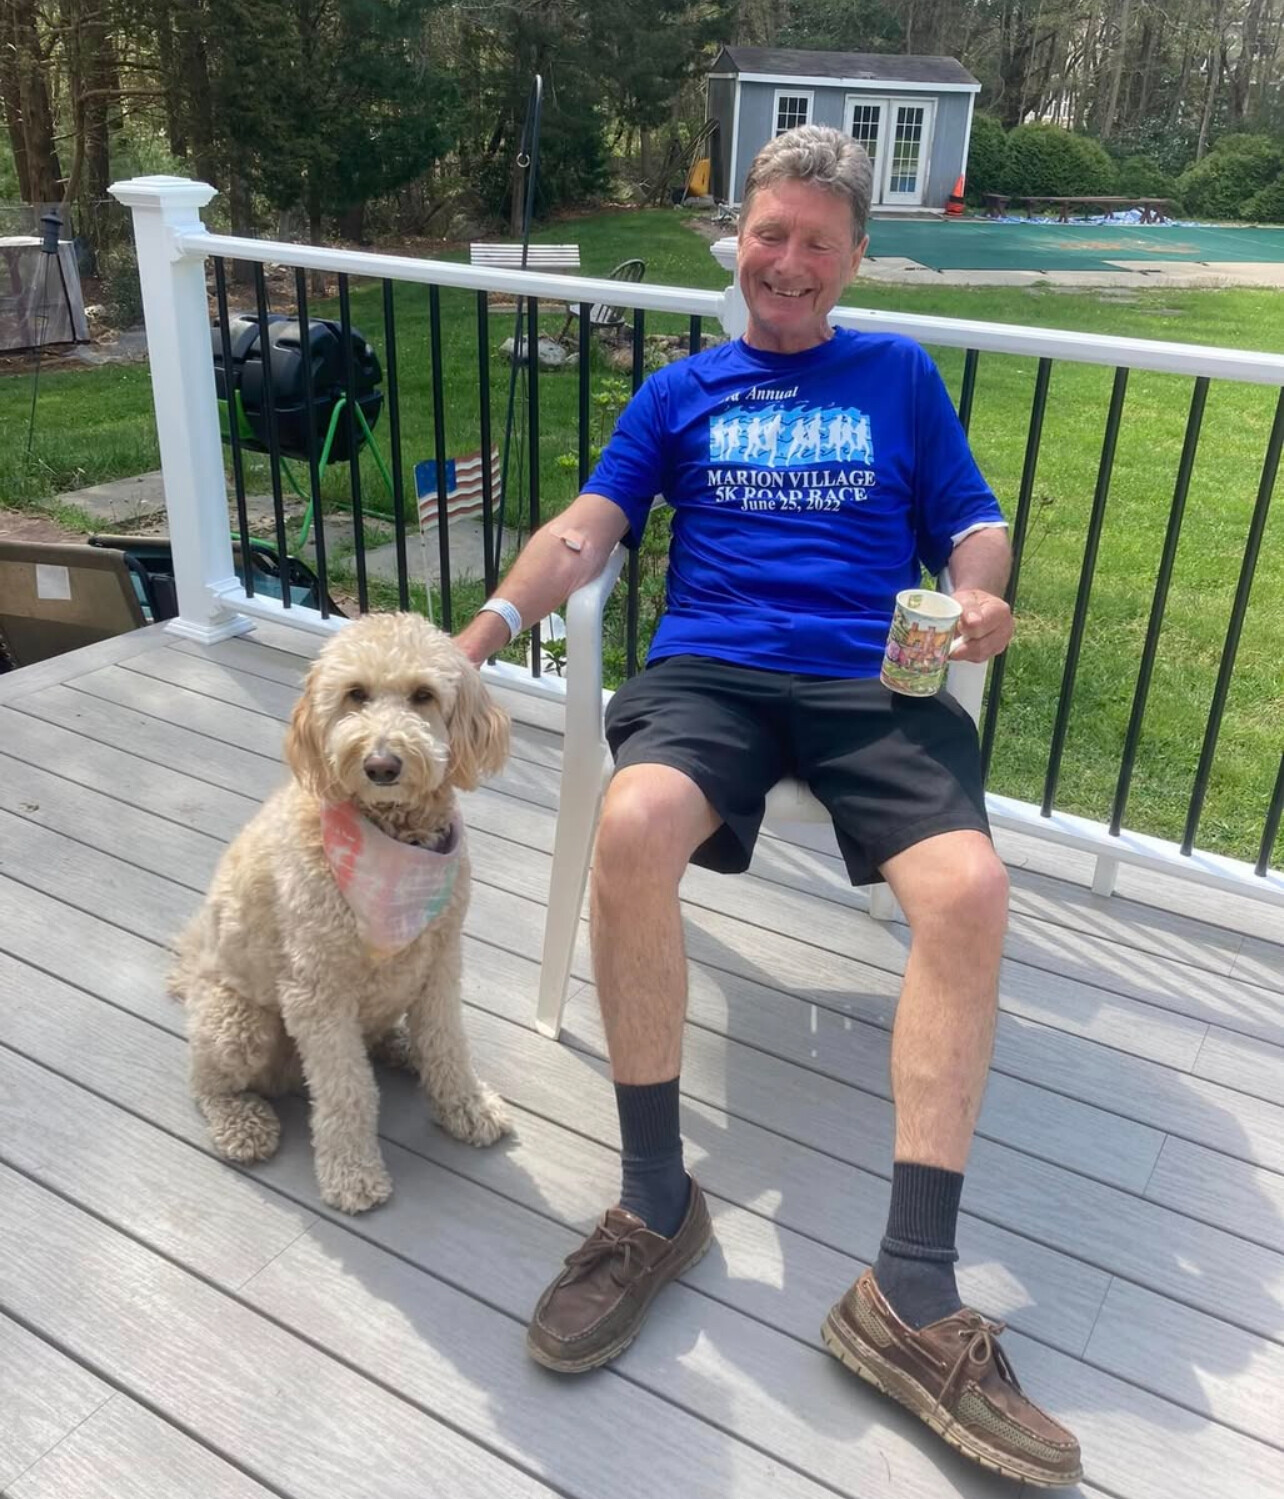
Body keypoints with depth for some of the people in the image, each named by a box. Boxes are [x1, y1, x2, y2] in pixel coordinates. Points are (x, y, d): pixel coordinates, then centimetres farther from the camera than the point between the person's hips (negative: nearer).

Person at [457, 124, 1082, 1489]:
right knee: (631, 829, -35)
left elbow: (976, 527, 18)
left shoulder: (900, 376, 23)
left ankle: (910, 1293, -22)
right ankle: (656, 1200, -17)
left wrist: (978, 596, -7)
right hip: (709, 670, 0)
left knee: (969, 889, -29)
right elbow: (583, 532, 8)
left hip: (875, 683, 1)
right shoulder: (681, 390, 21)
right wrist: (479, 637, -10)